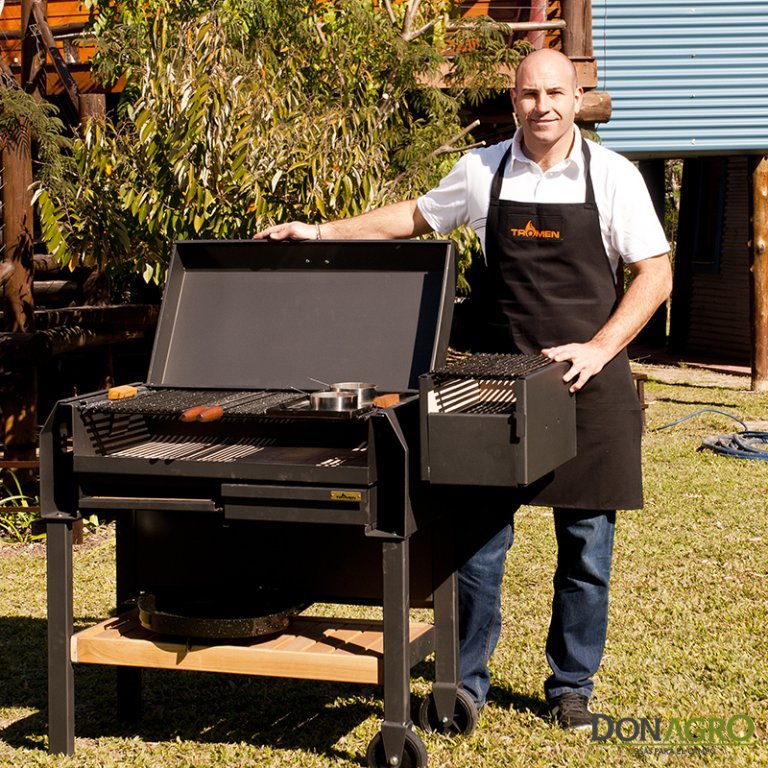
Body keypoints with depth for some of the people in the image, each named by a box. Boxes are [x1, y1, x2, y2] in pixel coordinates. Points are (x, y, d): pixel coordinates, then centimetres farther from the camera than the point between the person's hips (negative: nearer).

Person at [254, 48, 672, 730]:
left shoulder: (613, 175, -3)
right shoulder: (483, 170, 4)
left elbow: (656, 273, -3)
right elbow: (417, 217, 20)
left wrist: (598, 349, -14)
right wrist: (322, 232, 16)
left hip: (589, 385, -1)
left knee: (587, 546, 5)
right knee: (479, 536, 0)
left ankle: (571, 685, 21)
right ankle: (467, 680, 15)